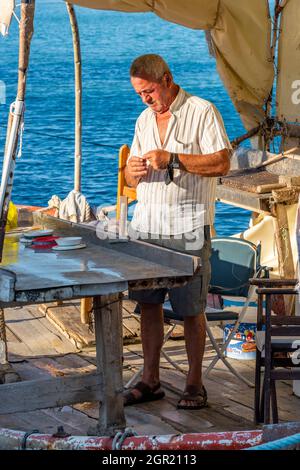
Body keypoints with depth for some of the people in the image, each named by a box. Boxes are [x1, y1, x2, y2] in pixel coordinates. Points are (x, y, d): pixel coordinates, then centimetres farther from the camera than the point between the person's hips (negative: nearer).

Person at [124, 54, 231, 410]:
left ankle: (195, 383, 9)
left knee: (190, 309, -1)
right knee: (148, 303, 6)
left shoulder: (202, 112, -3)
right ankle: (150, 380, 15)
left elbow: (222, 163, -13)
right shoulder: (144, 119, 18)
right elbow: (131, 177, 21)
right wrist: (133, 171, -4)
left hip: (188, 227, -6)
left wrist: (172, 159, -17)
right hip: (146, 225, 6)